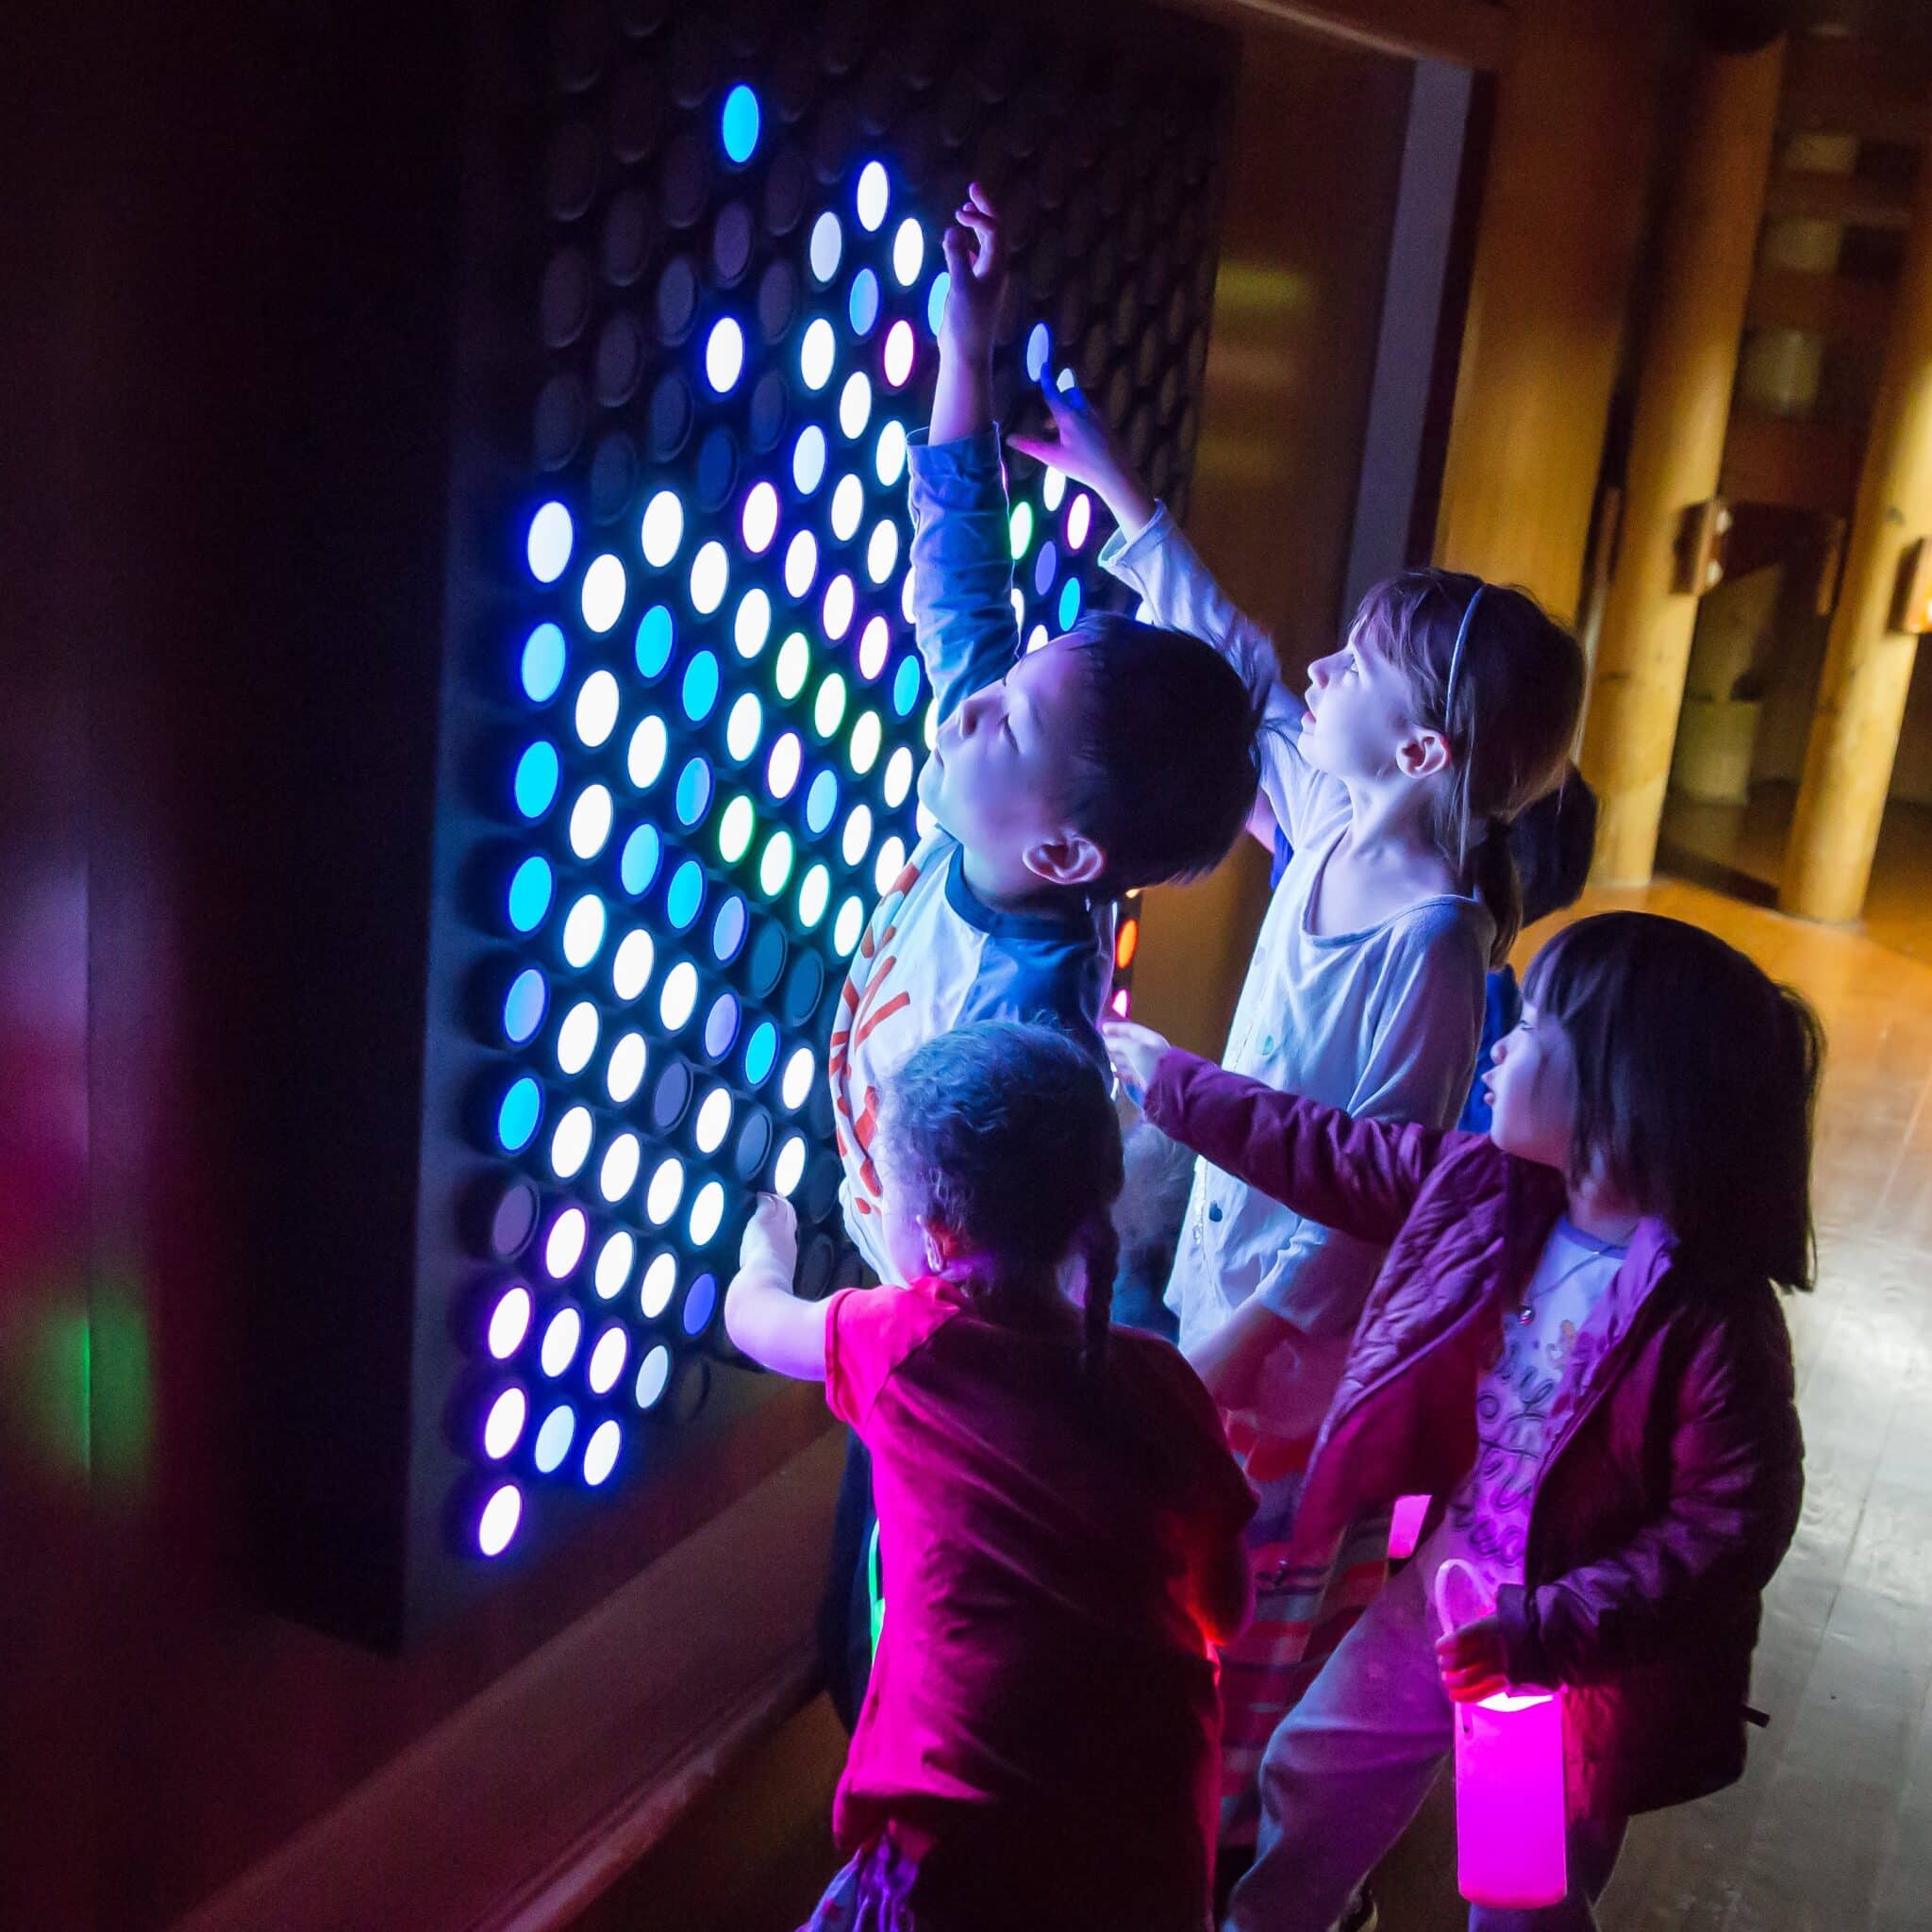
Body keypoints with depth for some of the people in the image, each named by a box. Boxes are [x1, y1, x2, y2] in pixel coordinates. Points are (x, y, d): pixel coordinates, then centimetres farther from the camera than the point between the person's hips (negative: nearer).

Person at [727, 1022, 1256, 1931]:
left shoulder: (896, 1344, -7)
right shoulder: (1159, 1379, -5)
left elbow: (751, 1315, 15)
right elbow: (1225, 1610, 3)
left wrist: (766, 1247, 36)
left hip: (966, 1833, -3)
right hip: (1151, 1837, 3)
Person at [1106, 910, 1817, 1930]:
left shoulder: (1712, 1318, -29)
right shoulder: (1479, 1187, -10)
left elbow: (1729, 1532, -26)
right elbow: (1325, 1153, 4)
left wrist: (1540, 1632, -31)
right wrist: (1169, 1079, 13)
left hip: (1586, 1647, -6)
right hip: (1445, 1585, 6)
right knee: (1314, 1767, 25)